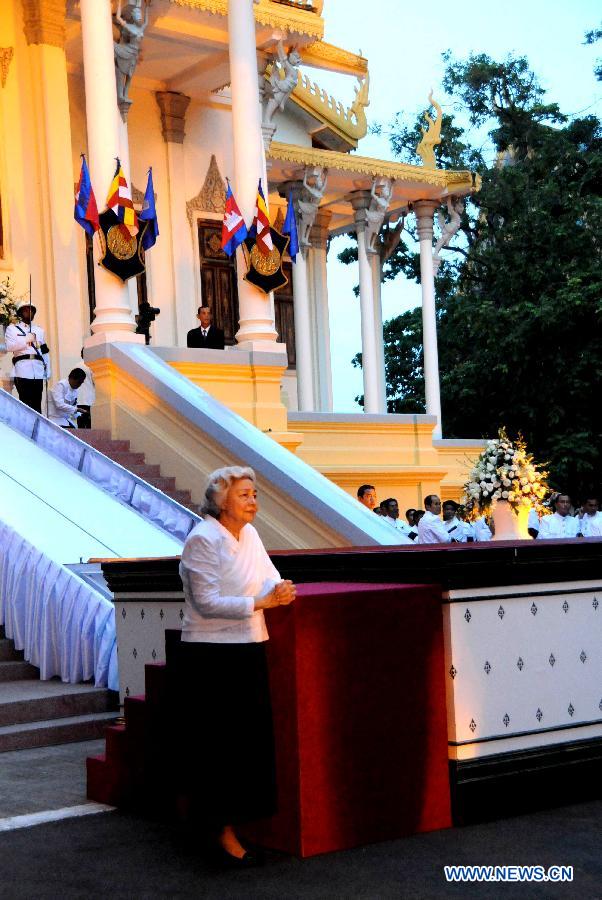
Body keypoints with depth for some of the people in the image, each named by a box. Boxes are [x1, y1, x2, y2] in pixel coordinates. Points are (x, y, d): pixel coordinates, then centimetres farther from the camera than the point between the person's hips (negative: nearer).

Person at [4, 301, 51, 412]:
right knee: (26, 403, -12)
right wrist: (26, 340, -10)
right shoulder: (12, 329, 12)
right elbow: (9, 347, -4)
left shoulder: (39, 330, 23)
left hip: (38, 371, 3)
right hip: (22, 370, -3)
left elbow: (45, 352, 21)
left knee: (37, 403, -1)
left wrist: (48, 370, 13)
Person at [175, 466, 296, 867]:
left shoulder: (249, 533, 11)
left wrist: (280, 589, -11)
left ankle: (232, 821, 18)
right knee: (222, 744, -3)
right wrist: (258, 602, -23)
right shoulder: (202, 539, -13)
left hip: (249, 649, 8)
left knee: (252, 739, 8)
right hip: (211, 654, -8)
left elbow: (270, 578, 11)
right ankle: (223, 830, 6)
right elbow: (207, 602, -18)